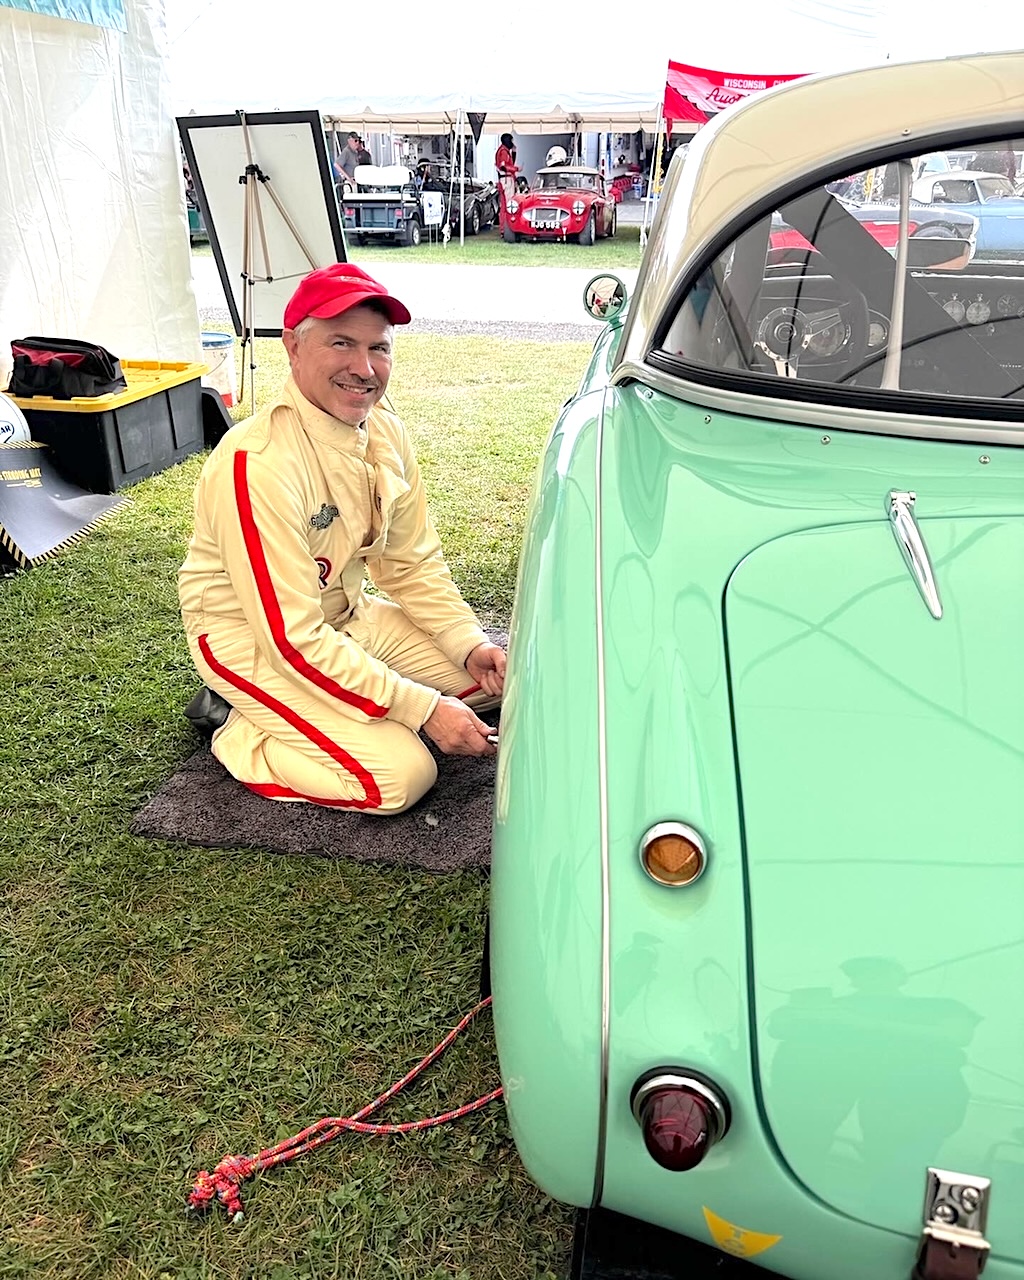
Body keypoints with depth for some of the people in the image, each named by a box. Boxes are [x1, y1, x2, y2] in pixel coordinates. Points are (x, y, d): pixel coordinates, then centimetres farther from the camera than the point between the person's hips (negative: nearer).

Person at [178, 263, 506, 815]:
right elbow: (290, 639, -30)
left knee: (495, 676, 4)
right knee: (400, 774, -20)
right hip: (251, 640, -8)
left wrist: (470, 643, -10)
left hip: (346, 616, 8)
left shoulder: (385, 432, -5)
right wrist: (423, 708, -29)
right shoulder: (258, 463, -30)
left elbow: (412, 563, 5)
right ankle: (238, 729, 1)